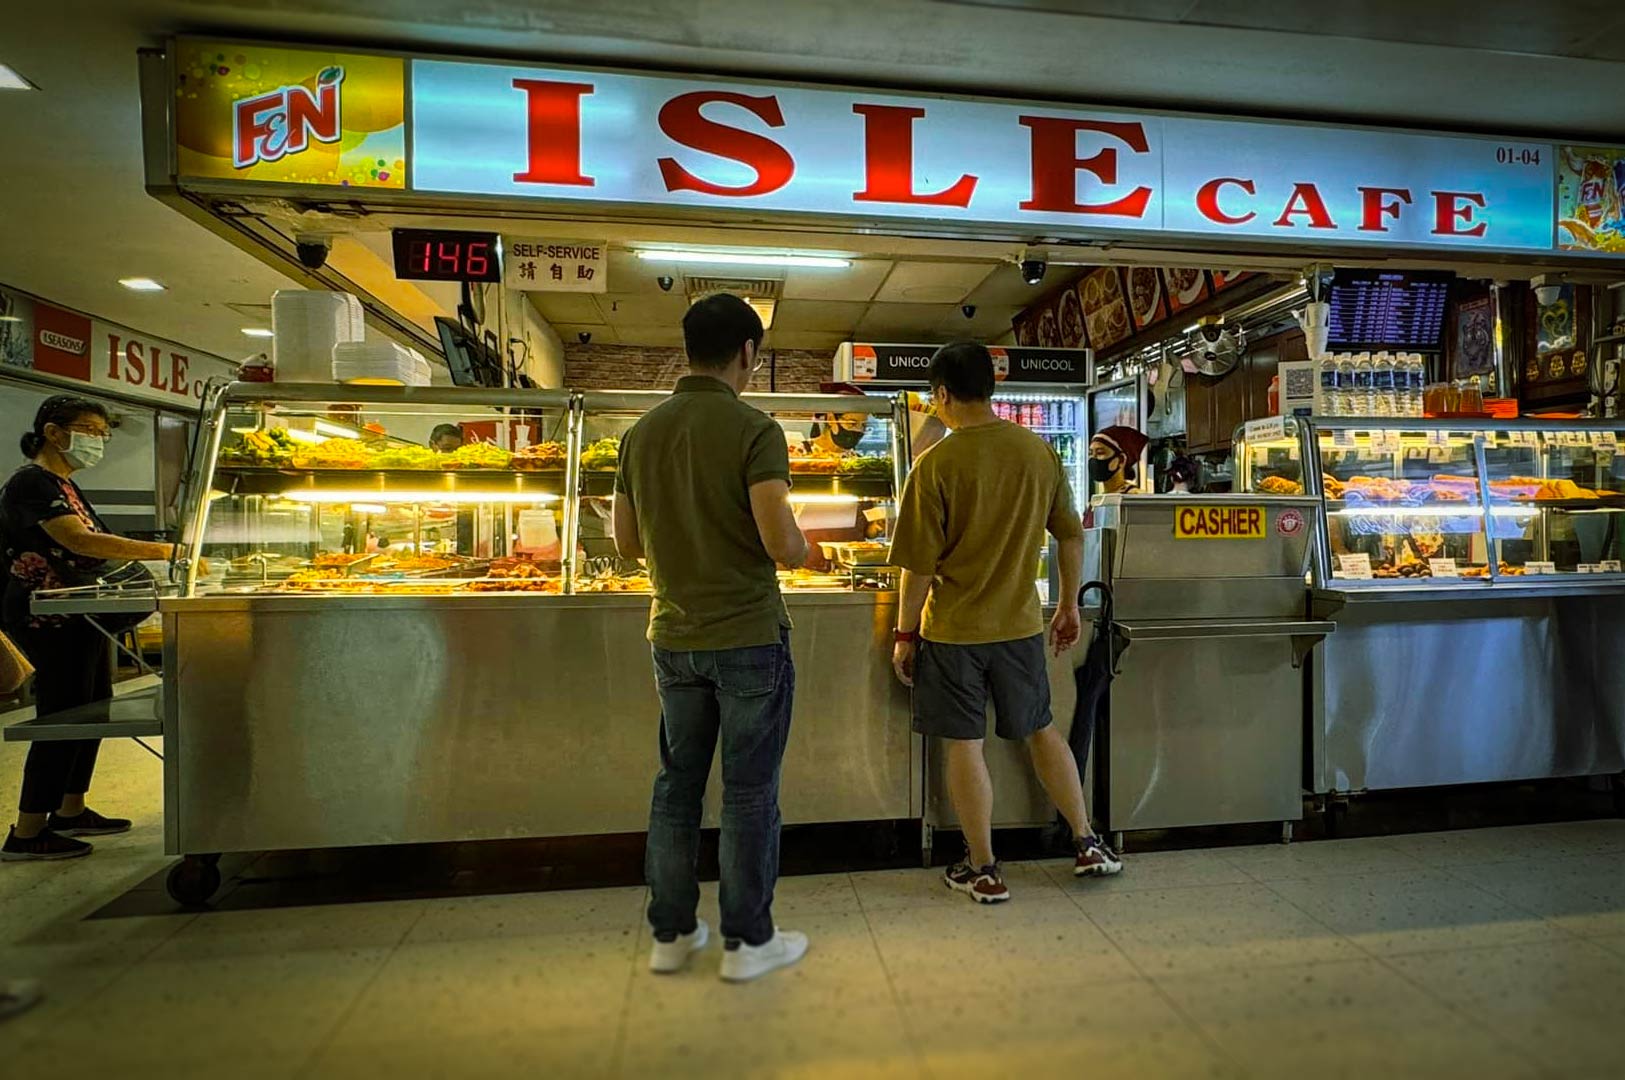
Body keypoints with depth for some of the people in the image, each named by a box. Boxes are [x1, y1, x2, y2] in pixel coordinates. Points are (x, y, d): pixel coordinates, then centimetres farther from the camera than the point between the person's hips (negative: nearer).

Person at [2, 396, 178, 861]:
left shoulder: (64, 485, 15)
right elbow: (80, 541, -29)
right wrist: (167, 551, -34)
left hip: (76, 617, 10)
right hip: (47, 618, -10)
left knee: (92, 708, 13)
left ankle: (70, 810, 25)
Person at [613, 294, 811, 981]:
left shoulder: (642, 432, 4)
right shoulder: (754, 431, -14)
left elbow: (628, 544, 9)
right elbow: (781, 544, -22)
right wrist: (802, 550, 0)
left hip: (674, 637, 6)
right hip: (749, 636, -5)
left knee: (677, 784, 17)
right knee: (749, 793, 8)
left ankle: (669, 933, 30)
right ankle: (747, 941, 23)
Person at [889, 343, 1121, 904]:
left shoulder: (936, 465, -16)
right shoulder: (1038, 450, -1)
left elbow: (919, 566, -14)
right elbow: (1071, 536, 6)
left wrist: (905, 634, -3)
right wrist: (1069, 605, 18)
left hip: (953, 629, -5)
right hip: (1020, 623, 5)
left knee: (964, 746, 8)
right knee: (1041, 730, 21)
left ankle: (983, 871, 21)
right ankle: (1088, 844, 32)